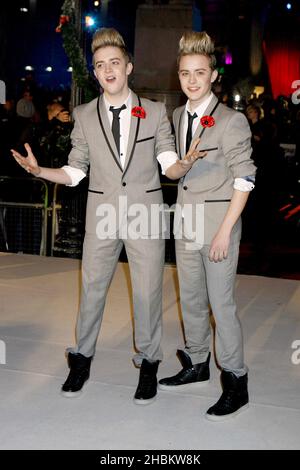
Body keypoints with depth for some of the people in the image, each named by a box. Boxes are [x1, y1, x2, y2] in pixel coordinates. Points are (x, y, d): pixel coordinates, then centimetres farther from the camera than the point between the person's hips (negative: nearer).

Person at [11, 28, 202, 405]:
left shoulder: (155, 112, 1)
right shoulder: (84, 116, 4)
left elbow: (169, 165, -1)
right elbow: (75, 172, 5)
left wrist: (186, 162, -23)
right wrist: (39, 171, -12)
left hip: (146, 211, -1)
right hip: (102, 213, 1)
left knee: (147, 291, 6)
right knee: (92, 287, 10)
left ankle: (148, 363, 26)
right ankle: (82, 358, 30)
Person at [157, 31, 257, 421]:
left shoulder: (232, 120, -11)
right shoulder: (176, 117, 10)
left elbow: (244, 180, -13)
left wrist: (225, 230, -17)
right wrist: (177, 166, 1)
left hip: (218, 220, -7)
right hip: (185, 220, 7)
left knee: (221, 304, -3)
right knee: (190, 298, 17)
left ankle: (236, 384, 12)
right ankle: (197, 365, 35)